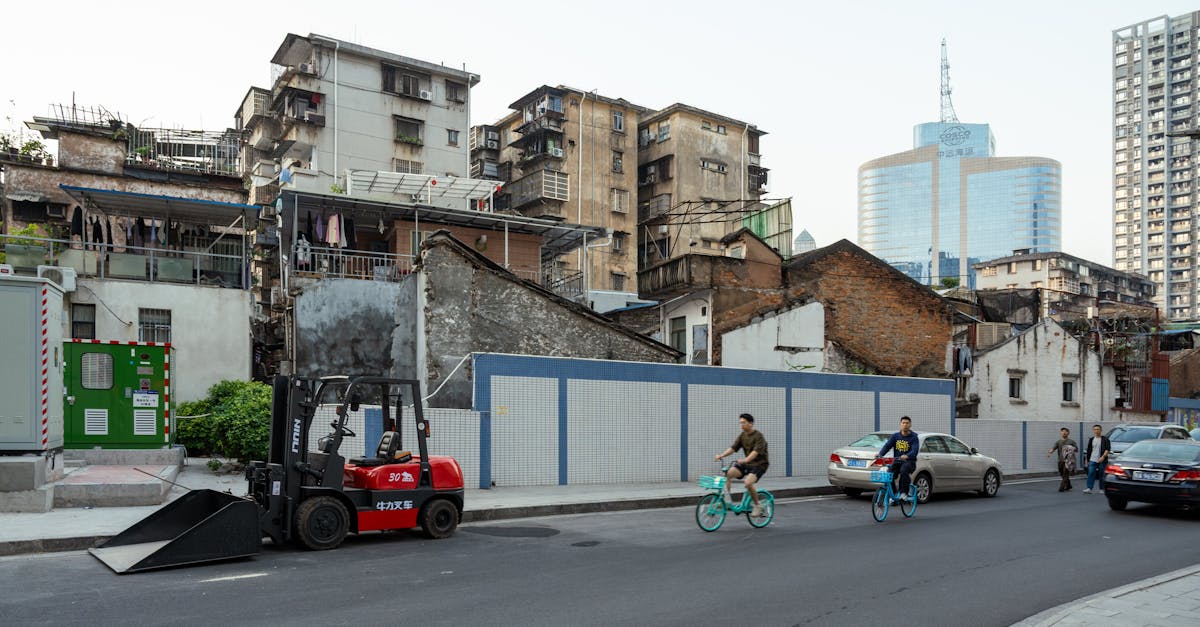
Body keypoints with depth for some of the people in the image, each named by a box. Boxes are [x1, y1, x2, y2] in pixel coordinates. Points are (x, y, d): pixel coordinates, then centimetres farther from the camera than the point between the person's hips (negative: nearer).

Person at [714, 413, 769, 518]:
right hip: (747, 463, 7)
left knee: (748, 482, -30)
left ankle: (758, 506, -8)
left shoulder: (758, 435, -15)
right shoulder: (742, 435, 5)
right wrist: (722, 455, -19)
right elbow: (733, 447, -2)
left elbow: (756, 451, -29)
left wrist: (745, 460, -46)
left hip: (759, 464, -7)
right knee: (728, 473, -16)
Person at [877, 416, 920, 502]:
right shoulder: (895, 436, 11)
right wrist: (880, 454, -22)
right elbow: (887, 445, -2)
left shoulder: (914, 437, 0)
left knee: (904, 471, -36)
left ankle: (904, 493, -24)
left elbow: (915, 450, -16)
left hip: (909, 461, -4)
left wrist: (907, 456, -38)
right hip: (897, 461, 4)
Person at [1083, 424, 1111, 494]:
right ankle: (1089, 488, -15)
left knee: (1101, 475, 4)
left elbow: (1107, 449, -10)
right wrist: (1087, 460, 16)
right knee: (1091, 474, -9)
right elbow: (1089, 451, 18)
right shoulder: (1091, 440, 14)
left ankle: (1102, 489, 14)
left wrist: (1103, 456, -24)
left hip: (1101, 460, -3)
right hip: (1092, 460, 3)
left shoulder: (1105, 440, 0)